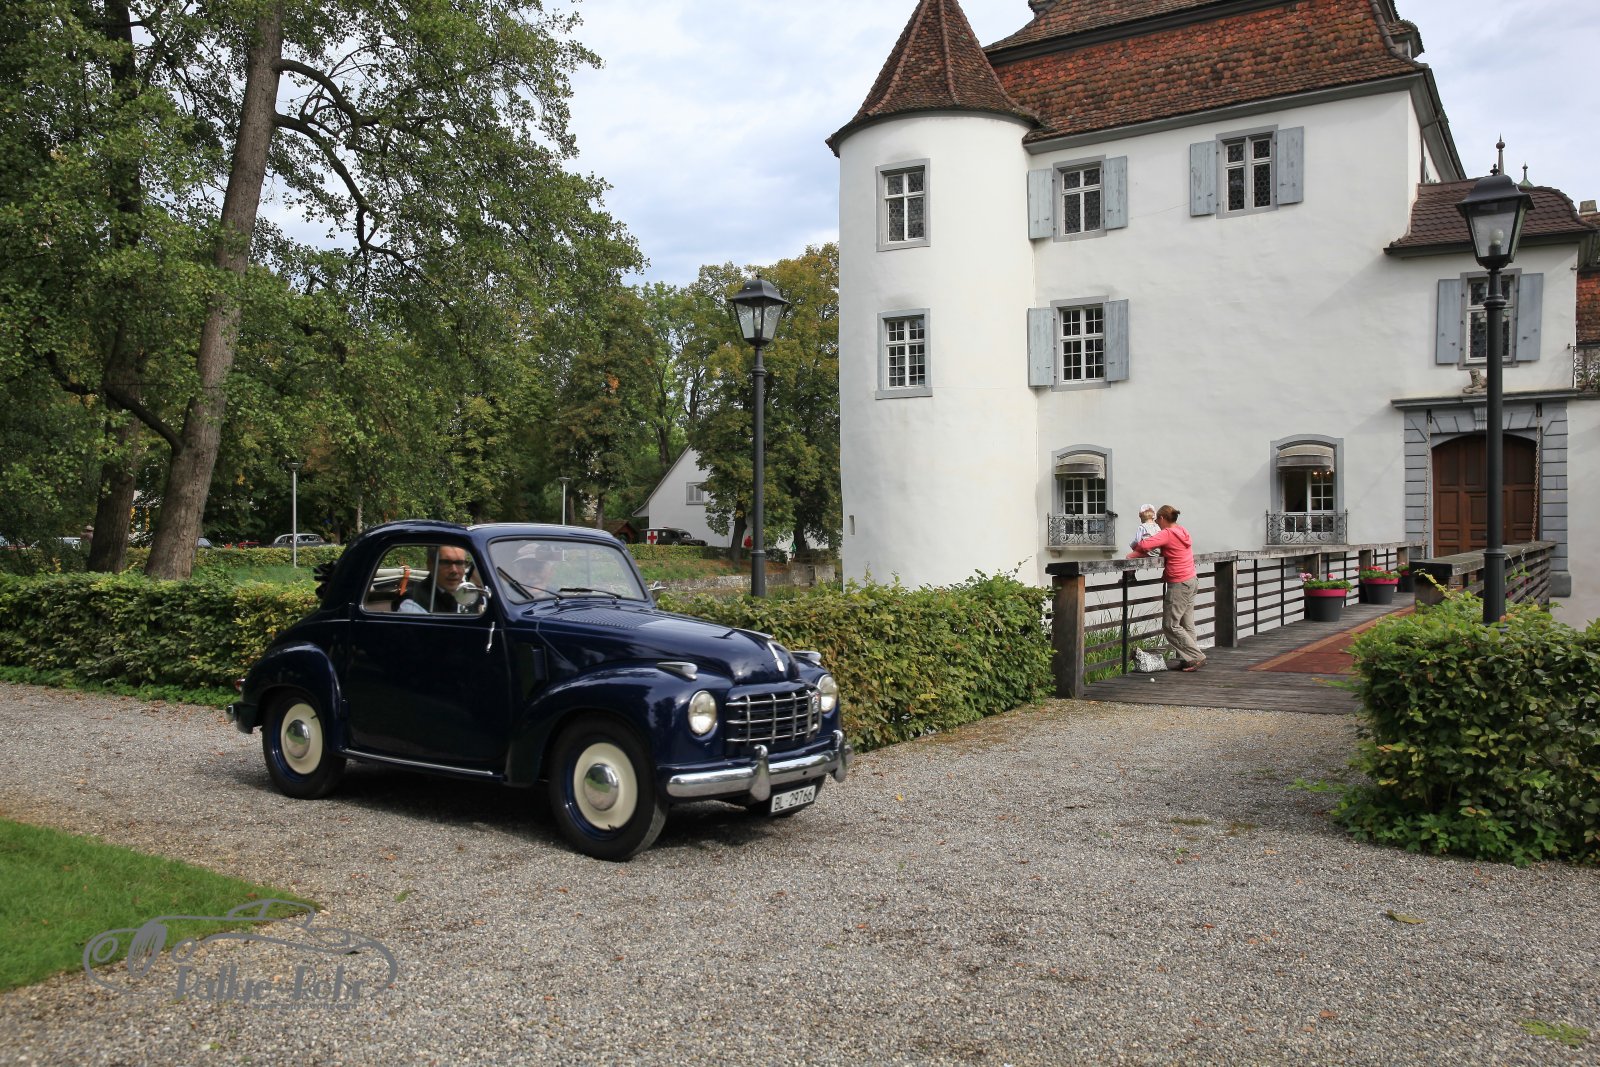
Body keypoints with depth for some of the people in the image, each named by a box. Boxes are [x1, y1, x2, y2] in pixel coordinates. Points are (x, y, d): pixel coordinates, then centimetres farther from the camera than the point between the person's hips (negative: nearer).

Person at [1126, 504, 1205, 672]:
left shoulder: (1167, 534, -15)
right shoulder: (1183, 532, 11)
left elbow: (1144, 545, -27)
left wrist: (1133, 554, -5)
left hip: (1179, 584, -9)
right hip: (1191, 581, 9)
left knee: (1170, 625, -3)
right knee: (1186, 625, 11)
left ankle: (1196, 657, -3)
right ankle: (1188, 659, 12)